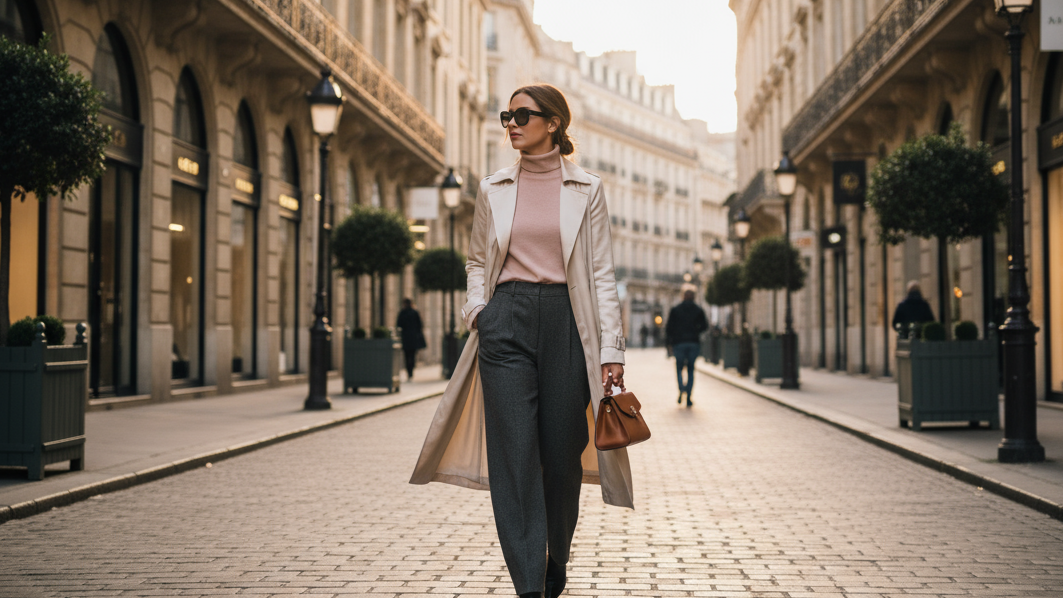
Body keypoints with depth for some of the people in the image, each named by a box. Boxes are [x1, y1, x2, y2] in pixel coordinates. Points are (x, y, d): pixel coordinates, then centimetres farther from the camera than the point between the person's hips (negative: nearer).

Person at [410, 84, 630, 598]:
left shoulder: (586, 189, 4)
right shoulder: (493, 189, 10)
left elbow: (602, 274, 2)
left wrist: (611, 350, -4)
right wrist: (476, 308, 2)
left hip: (565, 322, -1)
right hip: (507, 322, 1)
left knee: (562, 453, 4)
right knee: (513, 454, -8)